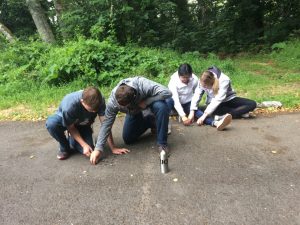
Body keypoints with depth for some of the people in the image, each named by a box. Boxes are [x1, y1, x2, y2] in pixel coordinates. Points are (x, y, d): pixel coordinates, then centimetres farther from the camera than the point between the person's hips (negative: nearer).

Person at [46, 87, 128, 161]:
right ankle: (65, 148, -7)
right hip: (64, 120, -2)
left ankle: (72, 141, 16)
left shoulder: (100, 101, -32)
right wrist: (84, 145, -29)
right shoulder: (69, 106, -39)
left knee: (88, 150, -19)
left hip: (83, 124, 2)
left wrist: (113, 148, -28)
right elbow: (71, 128, -22)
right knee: (51, 123, -36)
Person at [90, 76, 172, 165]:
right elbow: (106, 123, -25)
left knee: (161, 107, -37)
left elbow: (167, 93, -40)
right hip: (134, 113, 3)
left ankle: (162, 143, -18)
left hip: (149, 104, -3)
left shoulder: (143, 84, -41)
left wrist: (146, 102, -38)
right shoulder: (113, 100, -31)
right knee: (128, 139, 0)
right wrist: (98, 148, -29)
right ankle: (151, 123, 22)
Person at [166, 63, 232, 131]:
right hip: (177, 104, -1)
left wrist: (192, 111, -21)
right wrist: (183, 116, -39)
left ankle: (215, 123, -55)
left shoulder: (195, 79, -15)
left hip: (188, 104, 2)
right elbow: (175, 100, -30)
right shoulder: (173, 81, -22)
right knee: (168, 101, -36)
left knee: (196, 111, -31)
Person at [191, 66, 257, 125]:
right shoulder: (203, 81, -19)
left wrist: (204, 116, -46)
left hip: (229, 100, -1)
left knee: (252, 104, -20)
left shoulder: (224, 80, -31)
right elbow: (197, 95, -22)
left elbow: (218, 100, -39)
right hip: (214, 103, 1)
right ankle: (241, 112, -18)